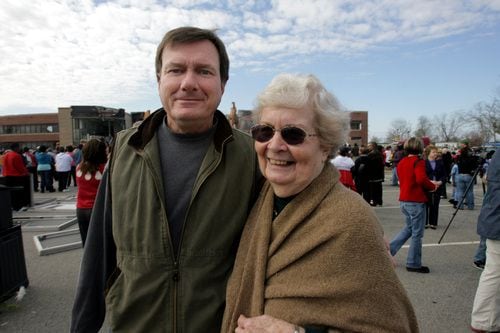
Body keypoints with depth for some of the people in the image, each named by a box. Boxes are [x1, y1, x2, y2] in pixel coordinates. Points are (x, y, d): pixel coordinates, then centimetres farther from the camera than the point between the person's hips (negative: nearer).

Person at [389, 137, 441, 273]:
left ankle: (389, 249, 16)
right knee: (417, 233, 5)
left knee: (409, 228, 22)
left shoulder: (401, 162, 10)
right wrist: (432, 186, -9)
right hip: (416, 201, -7)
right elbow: (421, 179, -28)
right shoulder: (418, 162, -13)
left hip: (404, 200, 8)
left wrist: (429, 183, 14)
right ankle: (413, 264, 15)